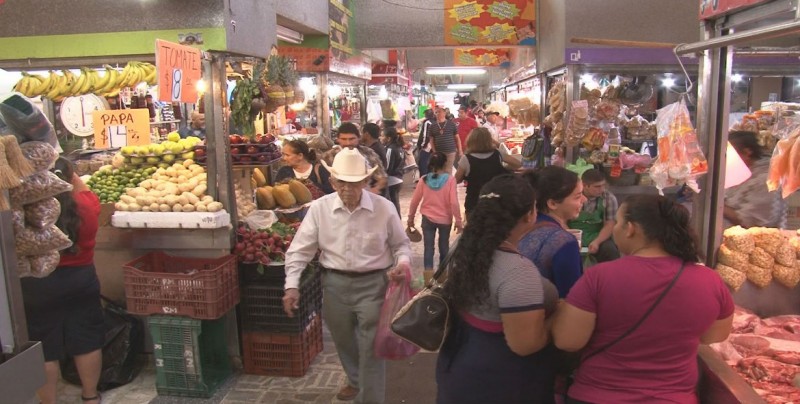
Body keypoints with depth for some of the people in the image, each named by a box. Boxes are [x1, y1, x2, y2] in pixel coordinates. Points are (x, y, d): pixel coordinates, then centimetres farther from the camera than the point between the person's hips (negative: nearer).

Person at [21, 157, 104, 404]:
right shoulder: (86, 208, -9)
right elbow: (85, 192, 13)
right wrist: (69, 172, 20)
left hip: (37, 287, -2)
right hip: (81, 280, 3)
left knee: (44, 349, 11)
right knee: (87, 342, 15)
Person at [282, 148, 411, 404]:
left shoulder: (384, 208, -9)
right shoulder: (319, 208, -6)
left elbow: (401, 243, 4)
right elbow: (300, 249, -2)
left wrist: (403, 262, -17)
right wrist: (291, 285, -11)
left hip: (373, 283, -3)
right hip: (335, 283, 3)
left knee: (371, 348, 1)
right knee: (344, 342, 23)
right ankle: (356, 381, 52)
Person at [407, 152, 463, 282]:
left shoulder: (424, 179, -5)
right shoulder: (450, 179, -11)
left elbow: (414, 201, -2)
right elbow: (454, 202, -15)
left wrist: (411, 218, 10)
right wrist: (459, 221, -7)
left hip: (428, 218, 1)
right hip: (445, 219, 0)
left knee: (428, 247, 3)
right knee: (444, 246, 17)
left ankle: (428, 272, -6)